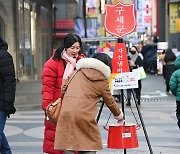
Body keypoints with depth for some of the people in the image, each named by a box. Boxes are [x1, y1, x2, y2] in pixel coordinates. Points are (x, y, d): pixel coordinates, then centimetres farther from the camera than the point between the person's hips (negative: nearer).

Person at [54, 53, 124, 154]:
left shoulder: (79, 72, 17)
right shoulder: (102, 80, 7)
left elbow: (64, 89, 19)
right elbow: (110, 101, 17)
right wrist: (119, 116, 33)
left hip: (66, 112, 4)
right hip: (84, 114, -4)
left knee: (69, 146, 4)